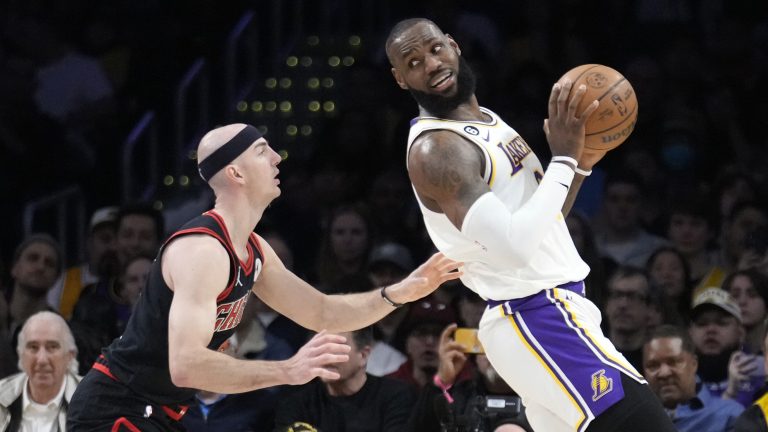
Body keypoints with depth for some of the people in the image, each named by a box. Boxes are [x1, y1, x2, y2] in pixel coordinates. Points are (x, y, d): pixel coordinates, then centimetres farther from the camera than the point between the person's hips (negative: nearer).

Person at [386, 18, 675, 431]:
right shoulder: (435, 150, -18)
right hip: (539, 321, -10)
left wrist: (582, 163, 6)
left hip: (547, 313, 10)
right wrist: (564, 157, -23)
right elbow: (514, 246, -29)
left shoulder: (484, 119, 13)